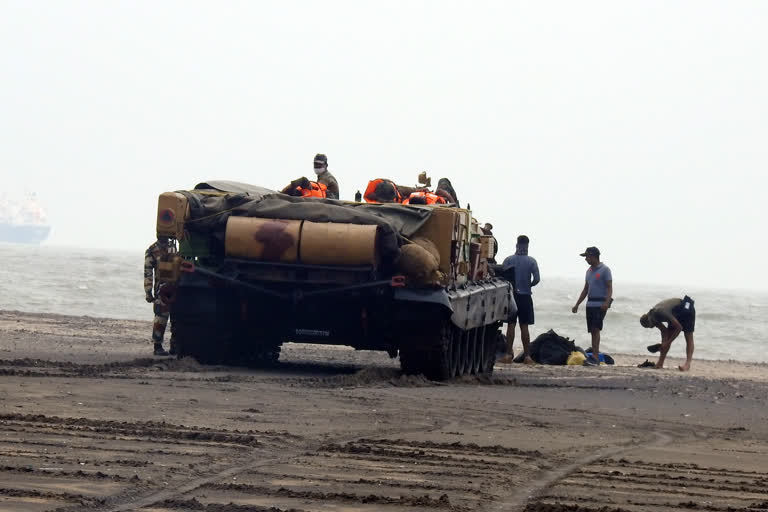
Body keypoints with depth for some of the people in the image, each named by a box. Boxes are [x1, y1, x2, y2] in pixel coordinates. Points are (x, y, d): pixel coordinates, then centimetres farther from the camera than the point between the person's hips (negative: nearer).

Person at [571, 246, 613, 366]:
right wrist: (577, 305, 21)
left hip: (600, 305, -8)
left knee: (595, 329, -17)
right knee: (592, 331, 6)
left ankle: (595, 357, -24)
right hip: (590, 304, 8)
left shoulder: (604, 270, -5)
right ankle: (594, 357, 7)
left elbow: (609, 288, -12)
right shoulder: (589, 271, 18)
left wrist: (606, 302, -27)